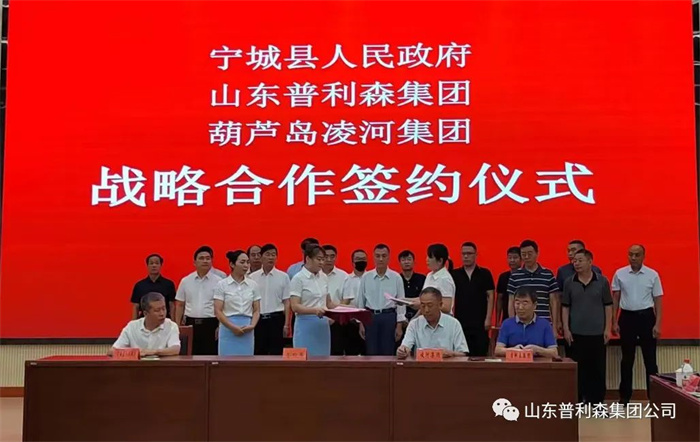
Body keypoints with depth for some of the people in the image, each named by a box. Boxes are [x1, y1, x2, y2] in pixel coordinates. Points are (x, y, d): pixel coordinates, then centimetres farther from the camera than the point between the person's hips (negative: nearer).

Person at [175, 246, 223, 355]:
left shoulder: (218, 281, -1)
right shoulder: (185, 281, 7)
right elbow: (180, 305, 11)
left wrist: (221, 327, -9)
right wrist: (177, 326, 7)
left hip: (210, 324, -2)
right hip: (191, 324, 2)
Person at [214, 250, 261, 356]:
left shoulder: (253, 285, 8)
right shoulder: (222, 284, -1)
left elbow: (256, 310, 9)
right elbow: (218, 311, -5)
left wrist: (252, 325, -10)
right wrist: (233, 327, -15)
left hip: (247, 331, 3)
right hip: (228, 329, -3)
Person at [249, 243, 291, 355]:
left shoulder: (283, 277, 1)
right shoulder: (252, 277, 3)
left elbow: (286, 302, 2)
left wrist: (286, 324, -3)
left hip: (276, 318, -1)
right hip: (258, 319, 1)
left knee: (276, 353, 1)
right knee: (258, 353, 7)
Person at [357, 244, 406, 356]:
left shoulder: (396, 277, -2)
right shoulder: (366, 277, 2)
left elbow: (400, 302, 1)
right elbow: (361, 301, 7)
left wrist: (399, 325, -3)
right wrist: (361, 323, 5)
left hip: (389, 317, -1)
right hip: (370, 317, 1)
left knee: (388, 353, 3)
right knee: (371, 353, 4)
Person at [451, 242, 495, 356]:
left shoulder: (485, 274, 4)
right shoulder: (455, 274, 6)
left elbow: (490, 297, 2)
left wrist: (488, 319, -6)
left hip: (480, 323, -1)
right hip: (460, 323, 1)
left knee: (481, 354, 1)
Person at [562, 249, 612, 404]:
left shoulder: (602, 281, 1)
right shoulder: (569, 282, 2)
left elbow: (608, 306, 3)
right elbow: (565, 307, 5)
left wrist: (607, 329, -2)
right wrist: (566, 329, -1)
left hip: (597, 333, 0)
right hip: (576, 333, 1)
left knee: (598, 368, 4)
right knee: (578, 368, 4)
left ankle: (597, 401, 13)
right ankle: (578, 400, 13)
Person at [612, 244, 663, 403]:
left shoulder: (653, 275, -2)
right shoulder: (619, 274, 1)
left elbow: (658, 300, 1)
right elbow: (615, 299, 6)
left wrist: (658, 324, -5)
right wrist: (614, 322, 2)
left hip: (646, 317, -1)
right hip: (627, 317, 1)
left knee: (650, 358, 3)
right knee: (627, 358, 9)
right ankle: (625, 396, 18)